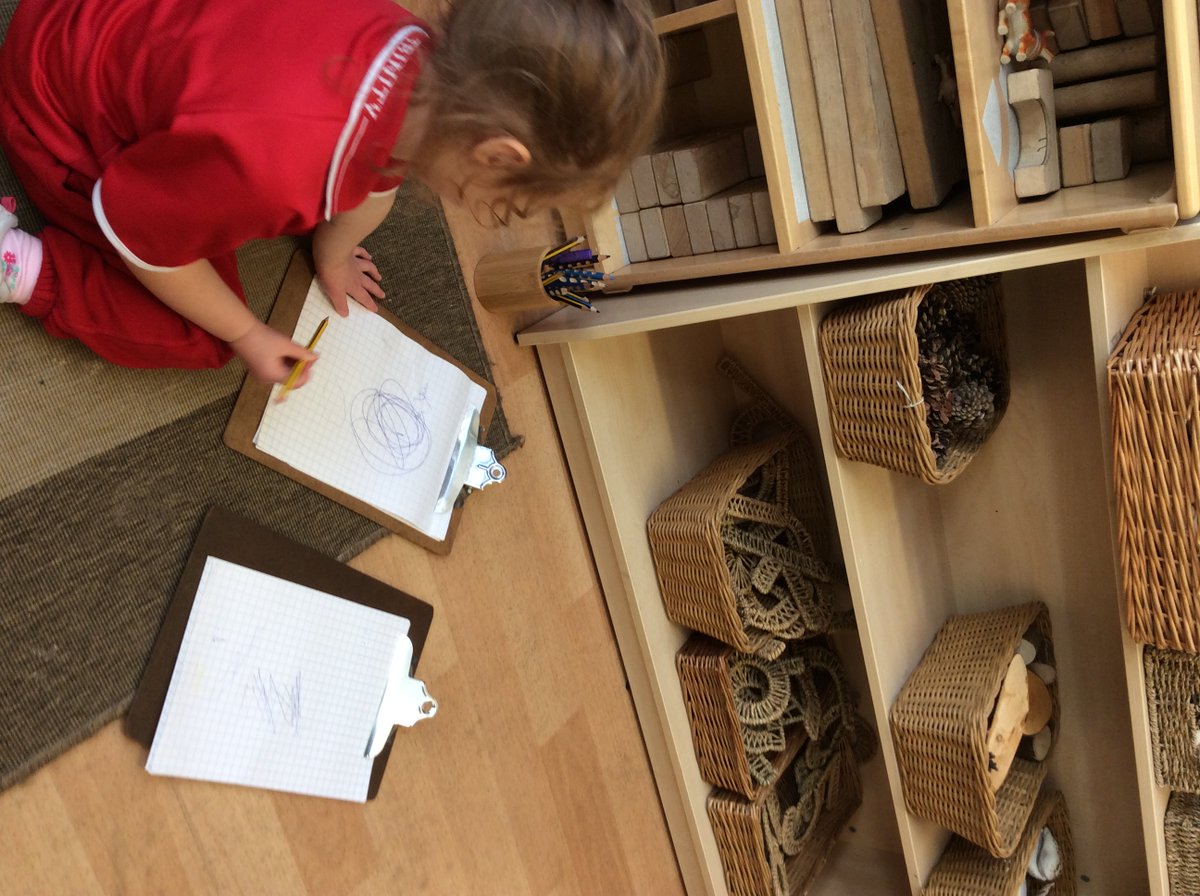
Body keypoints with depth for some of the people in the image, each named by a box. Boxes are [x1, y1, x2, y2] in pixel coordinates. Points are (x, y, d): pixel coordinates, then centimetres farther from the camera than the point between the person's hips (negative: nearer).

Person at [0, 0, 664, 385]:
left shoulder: (418, 58, -23)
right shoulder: (271, 165, -47)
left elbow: (373, 176, 1)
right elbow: (139, 236, -25)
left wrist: (333, 258, 20)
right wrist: (246, 335, -11)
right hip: (60, 110, -6)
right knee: (198, 340, -5)